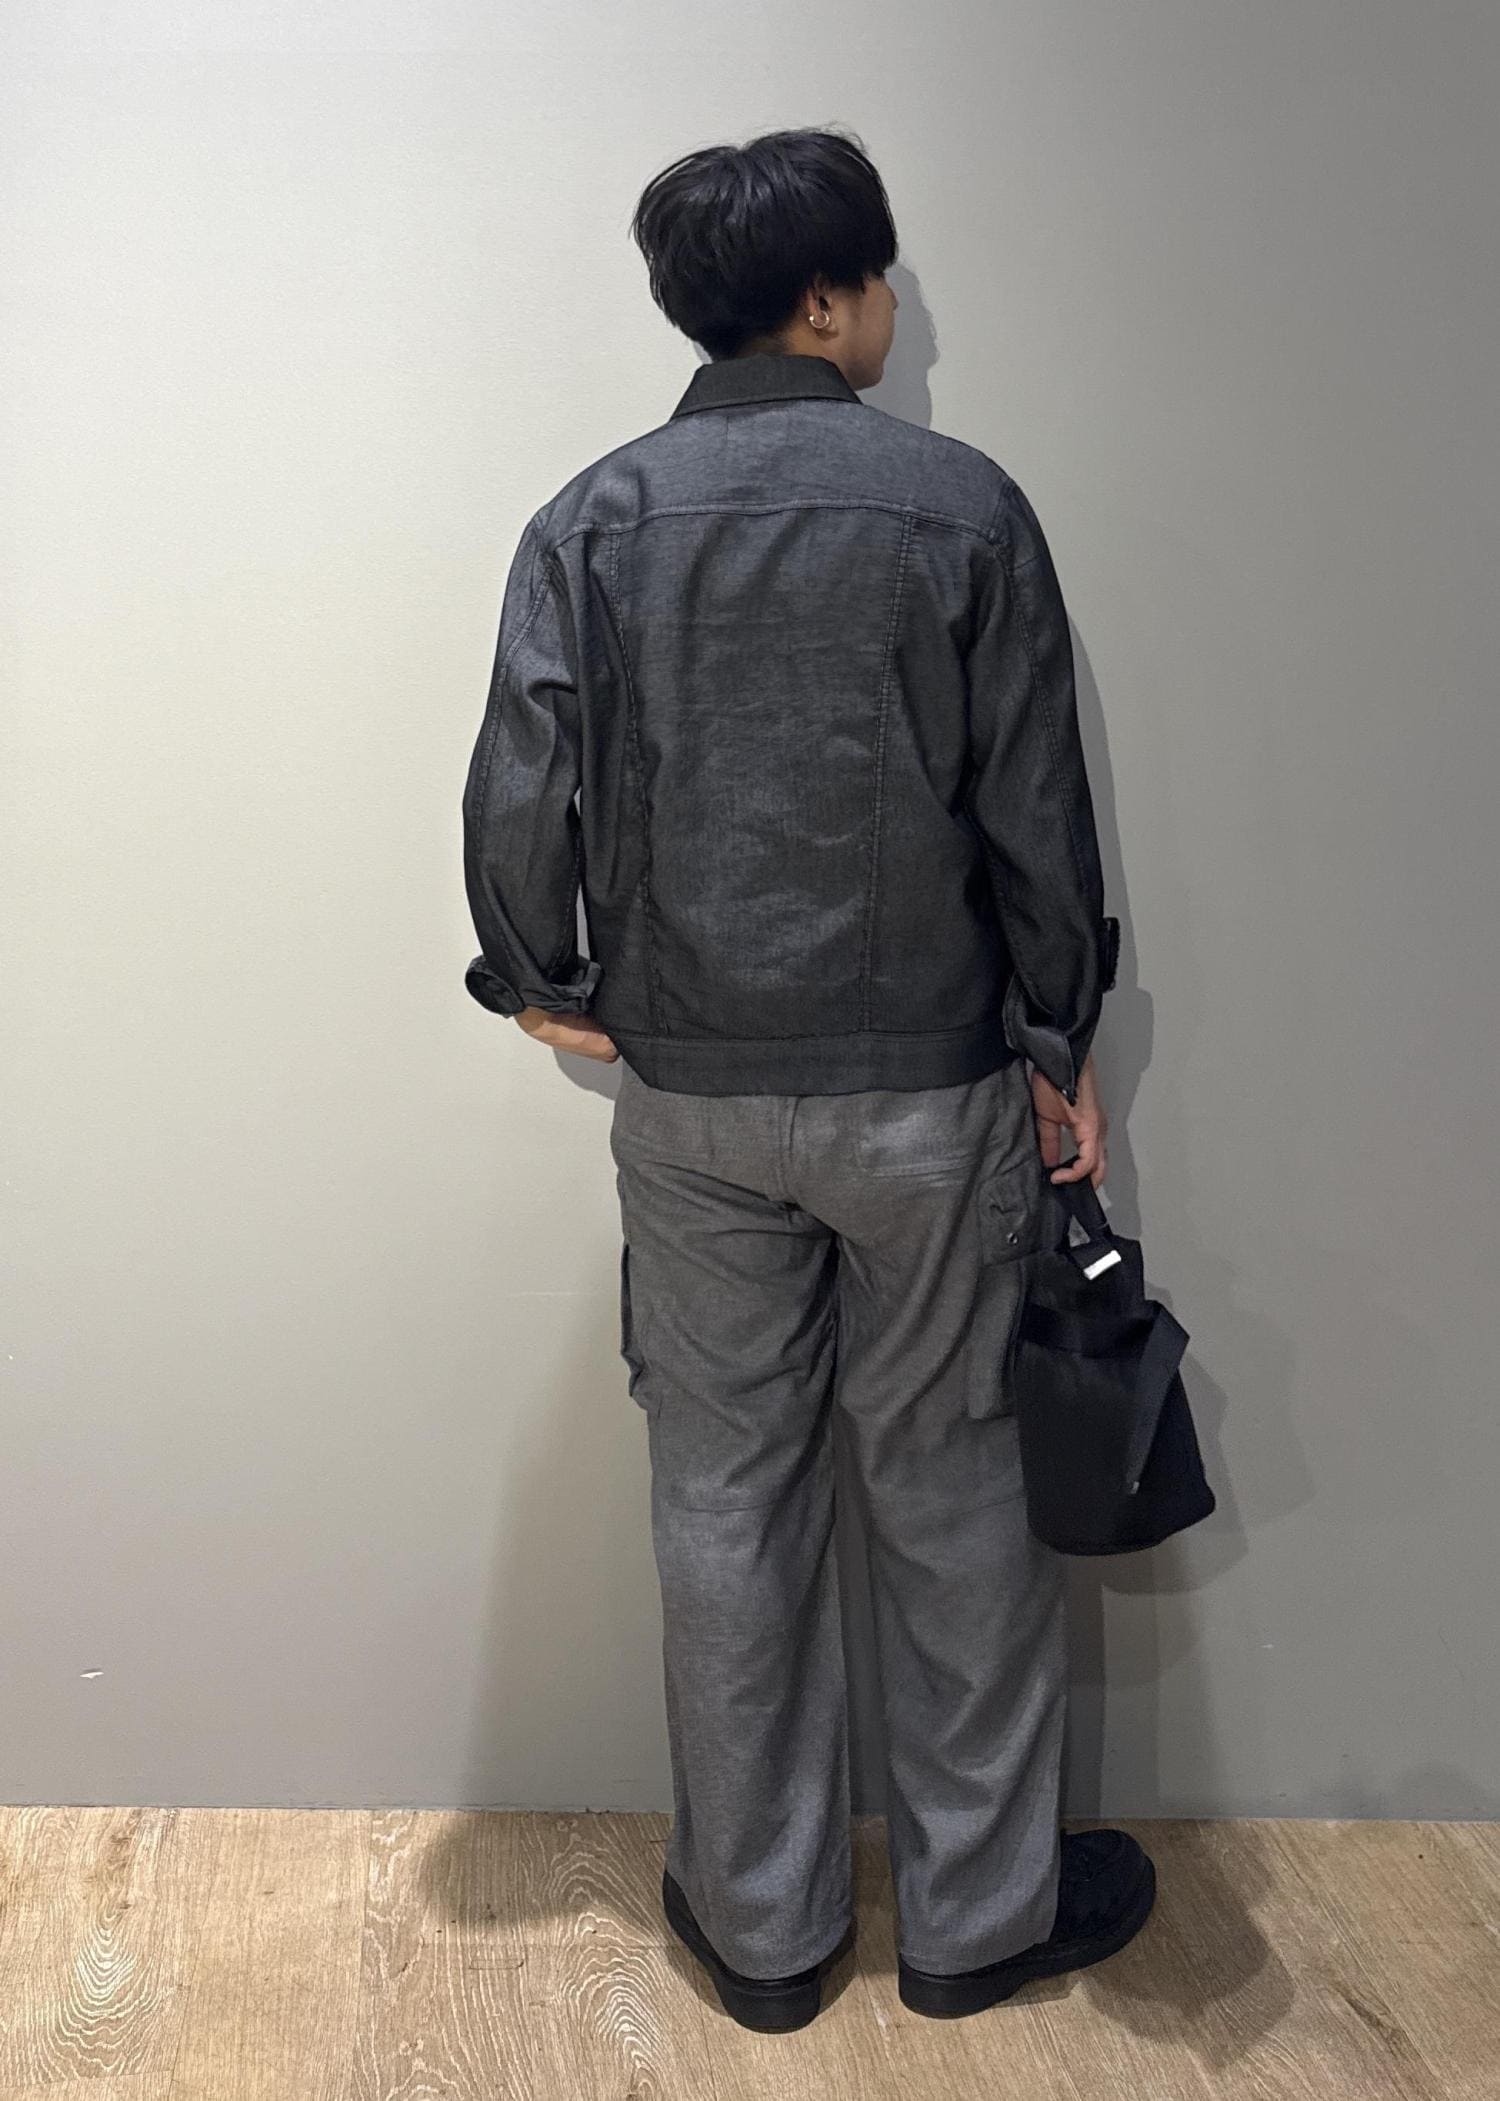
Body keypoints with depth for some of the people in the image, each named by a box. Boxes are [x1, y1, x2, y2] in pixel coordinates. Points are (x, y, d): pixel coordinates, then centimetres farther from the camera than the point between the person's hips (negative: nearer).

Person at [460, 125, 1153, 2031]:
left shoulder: (596, 518, 0)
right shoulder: (963, 507, -5)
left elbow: (519, 796, -6)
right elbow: (1037, 814, -4)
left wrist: (542, 986, 11)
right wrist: (1064, 1047, 6)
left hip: (691, 1091, 2)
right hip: (928, 1086, -1)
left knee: (726, 1500, 13)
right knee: (952, 1488, 13)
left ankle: (760, 1919, 28)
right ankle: (979, 1909, 29)